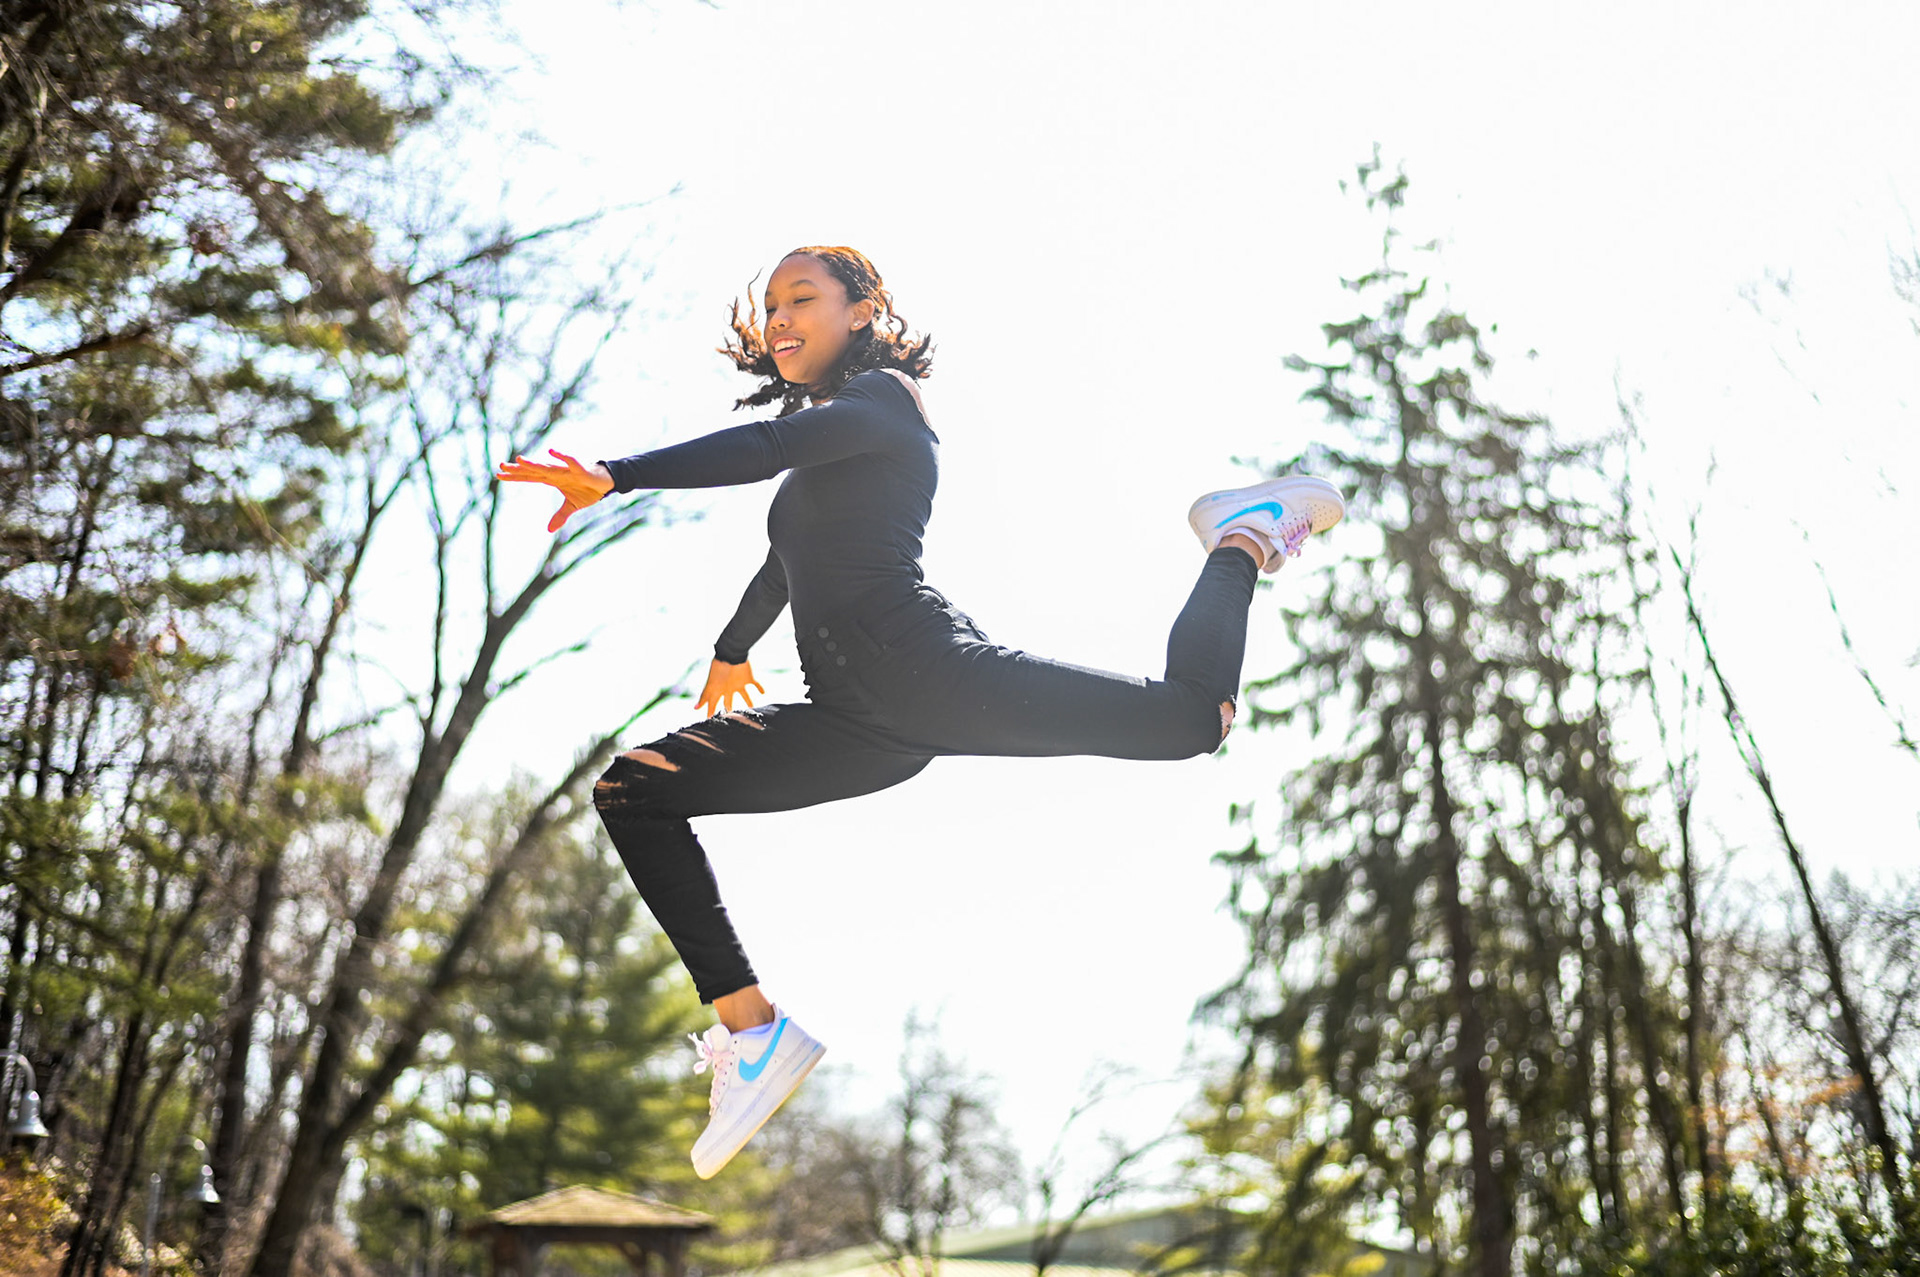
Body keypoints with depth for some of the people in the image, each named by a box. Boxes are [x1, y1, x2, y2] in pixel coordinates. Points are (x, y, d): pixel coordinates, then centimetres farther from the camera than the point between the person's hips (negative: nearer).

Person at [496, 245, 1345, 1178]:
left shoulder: (883, 398, 3)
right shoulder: (820, 450, 29)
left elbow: (769, 446, -16)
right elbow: (786, 564, 46)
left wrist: (614, 477, -25)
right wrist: (731, 650, 62)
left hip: (926, 671, -8)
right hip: (853, 725, 8)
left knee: (1191, 717, -17)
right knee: (630, 793, -3)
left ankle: (1243, 541, 16)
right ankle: (749, 1029, -9)